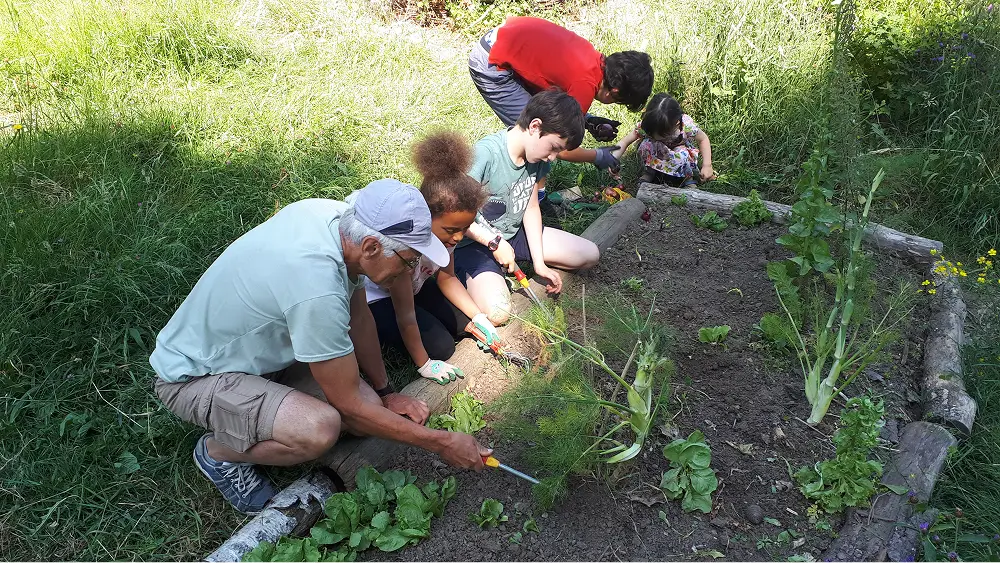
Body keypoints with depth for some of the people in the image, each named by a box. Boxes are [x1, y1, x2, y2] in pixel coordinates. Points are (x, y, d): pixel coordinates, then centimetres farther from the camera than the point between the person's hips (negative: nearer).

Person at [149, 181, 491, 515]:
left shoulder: (333, 214, -14)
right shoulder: (318, 291, -37)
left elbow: (358, 316, 3)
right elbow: (350, 405, -25)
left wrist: (385, 393, 9)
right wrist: (441, 443, -17)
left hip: (256, 349, 8)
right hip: (192, 376, -8)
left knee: (371, 409, -7)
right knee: (320, 429, -34)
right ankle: (218, 452, -3)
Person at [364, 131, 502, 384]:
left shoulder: (444, 226, -19)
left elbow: (446, 278, -1)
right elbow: (405, 315, -31)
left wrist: (478, 317, -11)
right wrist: (424, 365, -22)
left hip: (414, 285, 7)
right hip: (373, 298, -7)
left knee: (466, 322, -1)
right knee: (440, 346, -16)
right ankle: (378, 334, 3)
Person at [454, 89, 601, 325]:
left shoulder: (537, 155, -4)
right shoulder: (484, 154, -27)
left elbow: (531, 208, 3)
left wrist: (539, 263, -2)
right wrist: (495, 242, -23)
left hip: (513, 234, 8)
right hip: (474, 243, -8)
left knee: (590, 254, 6)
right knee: (497, 313, -32)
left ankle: (504, 267, 11)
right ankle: (467, 278, 1)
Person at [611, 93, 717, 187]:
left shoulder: (686, 125, -35)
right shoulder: (645, 126, -31)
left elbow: (703, 139, -18)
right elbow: (625, 142, -27)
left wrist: (707, 165, -25)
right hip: (657, 155, 1)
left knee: (682, 156, -37)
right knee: (646, 144, -31)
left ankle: (689, 179, -7)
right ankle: (648, 172, -6)